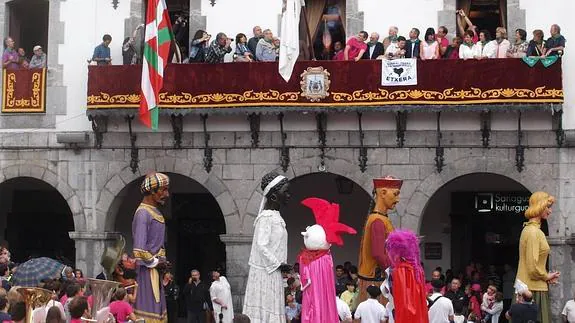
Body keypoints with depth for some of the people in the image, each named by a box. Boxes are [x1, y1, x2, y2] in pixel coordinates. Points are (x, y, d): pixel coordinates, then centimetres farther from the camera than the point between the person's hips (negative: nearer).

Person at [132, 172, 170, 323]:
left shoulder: (155, 212, 14)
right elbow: (139, 251, -23)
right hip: (147, 271, -10)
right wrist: (156, 263, -11)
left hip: (155, 270, 10)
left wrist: (162, 260, 8)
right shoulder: (143, 213, -16)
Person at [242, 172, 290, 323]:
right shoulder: (266, 217, -14)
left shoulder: (276, 217, 13)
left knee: (272, 311, 7)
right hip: (265, 272, -9)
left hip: (273, 272, 9)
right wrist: (278, 264, -13)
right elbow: (261, 245, -20)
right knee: (264, 311, -8)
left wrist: (280, 265, 7)